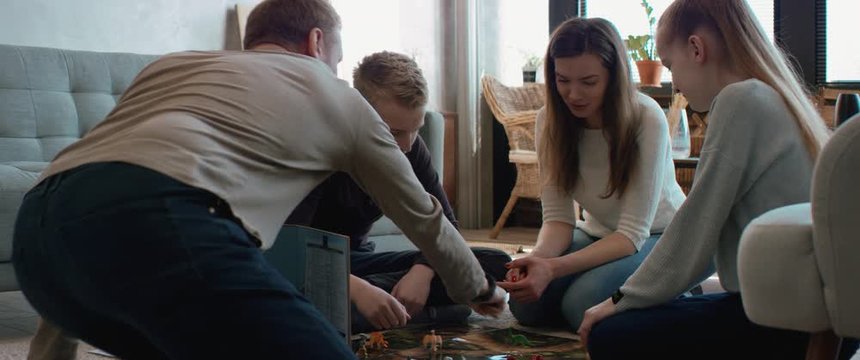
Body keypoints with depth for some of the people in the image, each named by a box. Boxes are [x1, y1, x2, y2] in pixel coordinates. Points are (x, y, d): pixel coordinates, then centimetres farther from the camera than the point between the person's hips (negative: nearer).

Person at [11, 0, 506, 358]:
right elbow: (422, 215, 42)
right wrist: (481, 290, 60)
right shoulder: (339, 94, 30)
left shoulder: (173, 64, 39)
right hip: (153, 218, -7)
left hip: (37, 220, 8)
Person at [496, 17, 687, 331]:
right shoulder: (549, 121, -12)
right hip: (598, 234, 5)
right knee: (526, 302, -17)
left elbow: (633, 233, -27)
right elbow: (558, 217, -11)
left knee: (584, 302, -28)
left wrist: (554, 268, -40)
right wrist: (539, 257, -35)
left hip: (658, 236, -4)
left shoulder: (647, 120, -27)